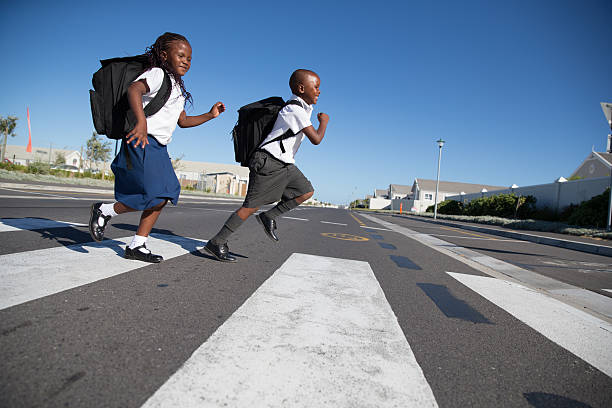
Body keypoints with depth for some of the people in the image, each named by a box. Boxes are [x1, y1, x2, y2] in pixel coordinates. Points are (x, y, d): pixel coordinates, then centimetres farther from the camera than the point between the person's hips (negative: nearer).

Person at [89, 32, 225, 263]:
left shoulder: (177, 88, 22)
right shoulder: (158, 74, -6)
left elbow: (183, 121, 29)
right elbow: (133, 89, -25)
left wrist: (210, 115, 18)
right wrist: (141, 122, -41)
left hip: (158, 148, 10)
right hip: (141, 142, -10)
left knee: (164, 196, 6)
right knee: (155, 198, -16)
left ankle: (137, 246, 13)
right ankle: (105, 211, 7)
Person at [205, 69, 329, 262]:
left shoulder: (302, 108, 14)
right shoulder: (297, 111, -17)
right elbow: (316, 139, -21)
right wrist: (323, 122, -3)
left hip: (284, 164, 10)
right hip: (268, 162, -10)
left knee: (306, 191, 5)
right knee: (251, 206, -7)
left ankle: (269, 217, 9)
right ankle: (217, 242, 3)